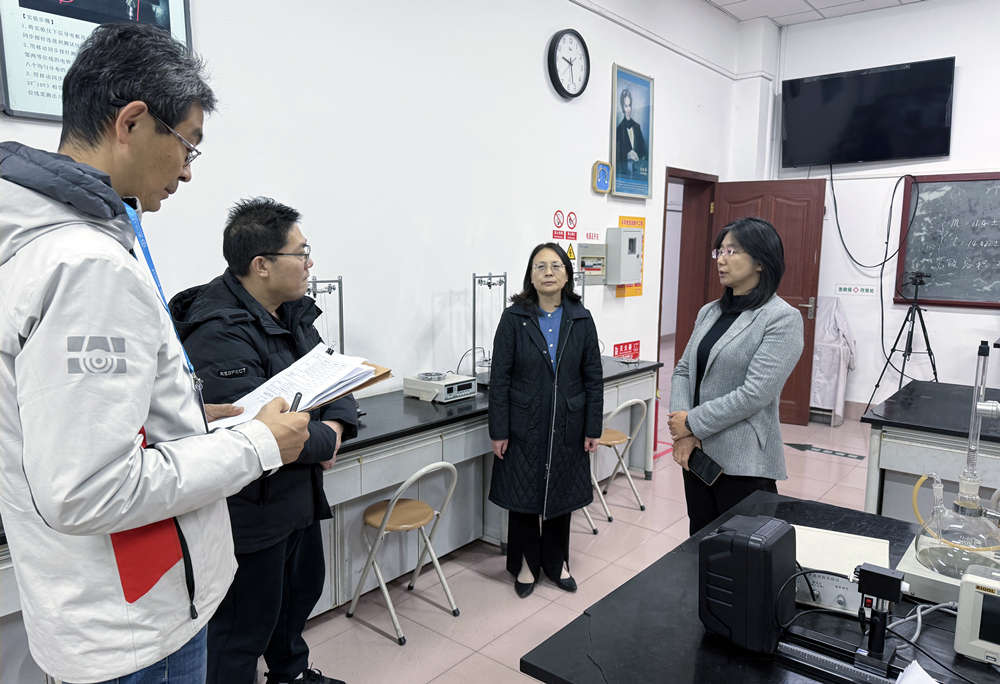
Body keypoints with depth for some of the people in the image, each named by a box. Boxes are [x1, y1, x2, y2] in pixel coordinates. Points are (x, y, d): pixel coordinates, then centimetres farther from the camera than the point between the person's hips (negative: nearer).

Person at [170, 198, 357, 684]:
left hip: (300, 494, 10)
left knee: (303, 587, 28)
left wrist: (337, 422, -12)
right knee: (244, 626, 7)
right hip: (251, 511, -10)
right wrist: (325, 442, -16)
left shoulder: (293, 312, 4)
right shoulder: (220, 332, -26)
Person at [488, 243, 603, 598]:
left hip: (566, 426, 2)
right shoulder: (514, 318, -7)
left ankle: (556, 561, 34)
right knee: (523, 494, 9)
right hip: (524, 426, -2)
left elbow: (593, 377, 2)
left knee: (561, 492, 14)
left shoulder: (581, 320, -1)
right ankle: (526, 563, 29)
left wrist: (593, 428, 0)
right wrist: (498, 431, -8)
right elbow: (500, 378, -6)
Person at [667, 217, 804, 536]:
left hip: (744, 462, -6)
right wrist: (681, 431, -7)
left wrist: (692, 423, -14)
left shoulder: (782, 318, -11)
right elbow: (683, 371, 8)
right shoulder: (709, 312, 10)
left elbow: (755, 393, -19)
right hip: (696, 452, 6)